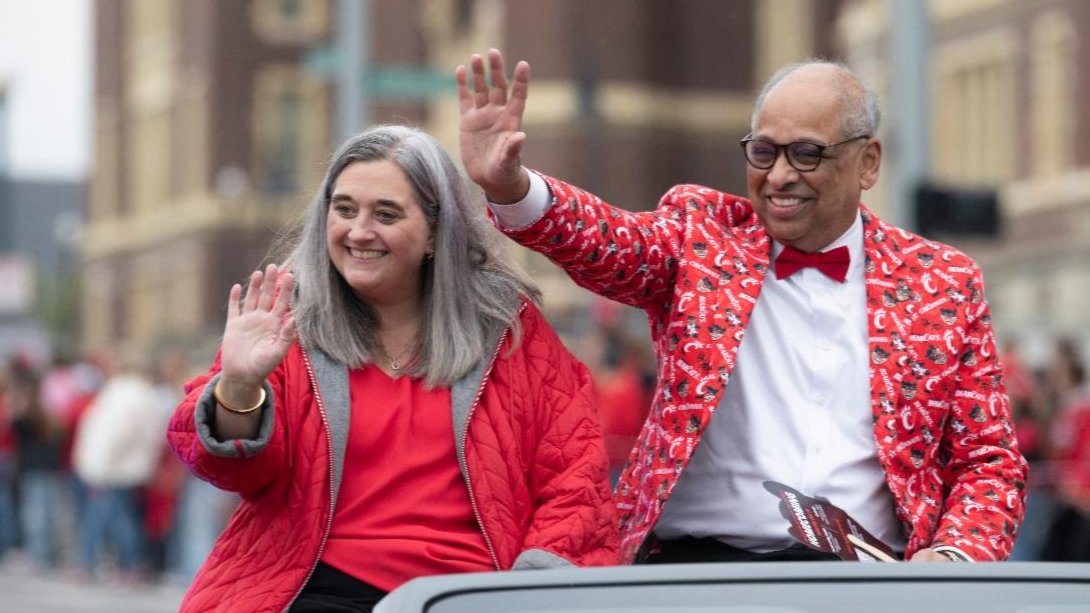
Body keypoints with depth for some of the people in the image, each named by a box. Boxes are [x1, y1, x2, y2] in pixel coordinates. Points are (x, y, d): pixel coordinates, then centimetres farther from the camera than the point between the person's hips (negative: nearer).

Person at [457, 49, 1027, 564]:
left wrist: (952, 558, -9)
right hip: (696, 560, 0)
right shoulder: (701, 234, 10)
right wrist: (509, 187, -31)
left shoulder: (945, 283, 10)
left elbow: (990, 461, 11)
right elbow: (609, 239, -10)